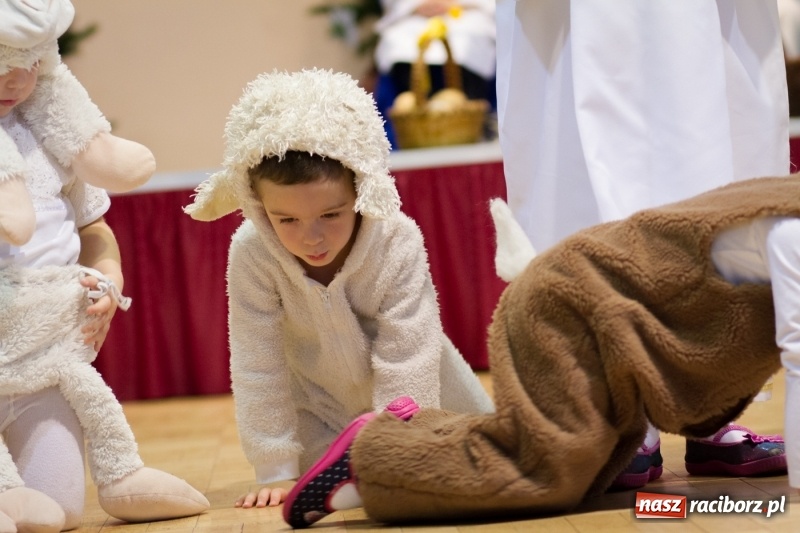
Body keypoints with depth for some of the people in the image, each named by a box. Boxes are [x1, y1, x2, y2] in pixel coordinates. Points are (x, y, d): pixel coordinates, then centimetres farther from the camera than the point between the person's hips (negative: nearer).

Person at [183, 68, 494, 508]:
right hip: (319, 399, 0)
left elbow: (406, 358, -29)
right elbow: (258, 368, -25)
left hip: (414, 394, 0)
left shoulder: (398, 242, -36)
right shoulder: (251, 255, -33)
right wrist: (276, 471, -23)